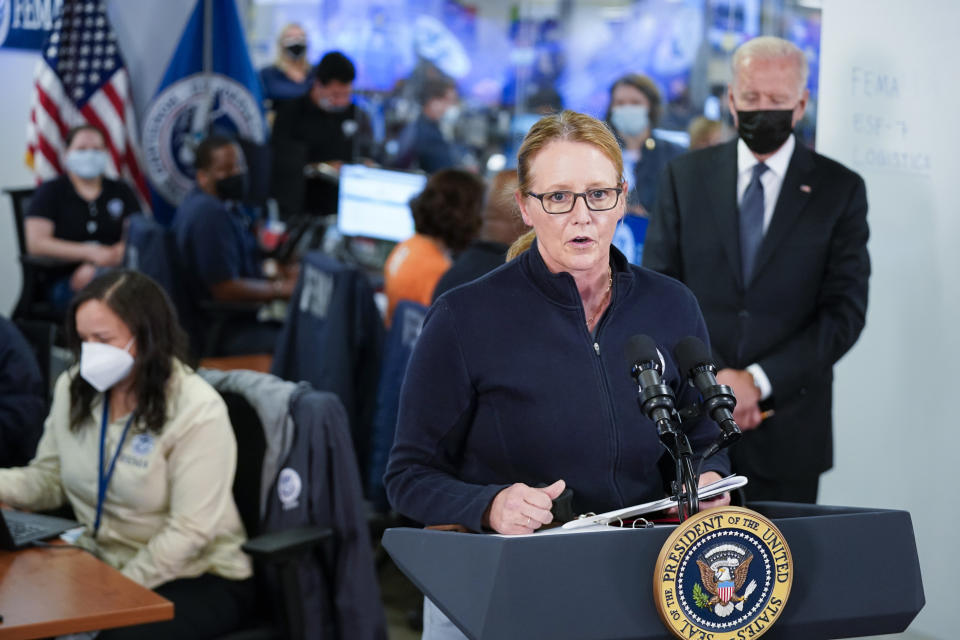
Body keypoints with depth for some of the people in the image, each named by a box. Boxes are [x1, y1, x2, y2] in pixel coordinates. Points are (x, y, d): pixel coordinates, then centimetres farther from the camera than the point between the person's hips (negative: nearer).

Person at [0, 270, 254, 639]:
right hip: (99, 562, 6)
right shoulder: (73, 389, 1)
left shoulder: (198, 412, -19)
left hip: (198, 579, -5)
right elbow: (49, 478, 8)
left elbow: (190, 531, -21)